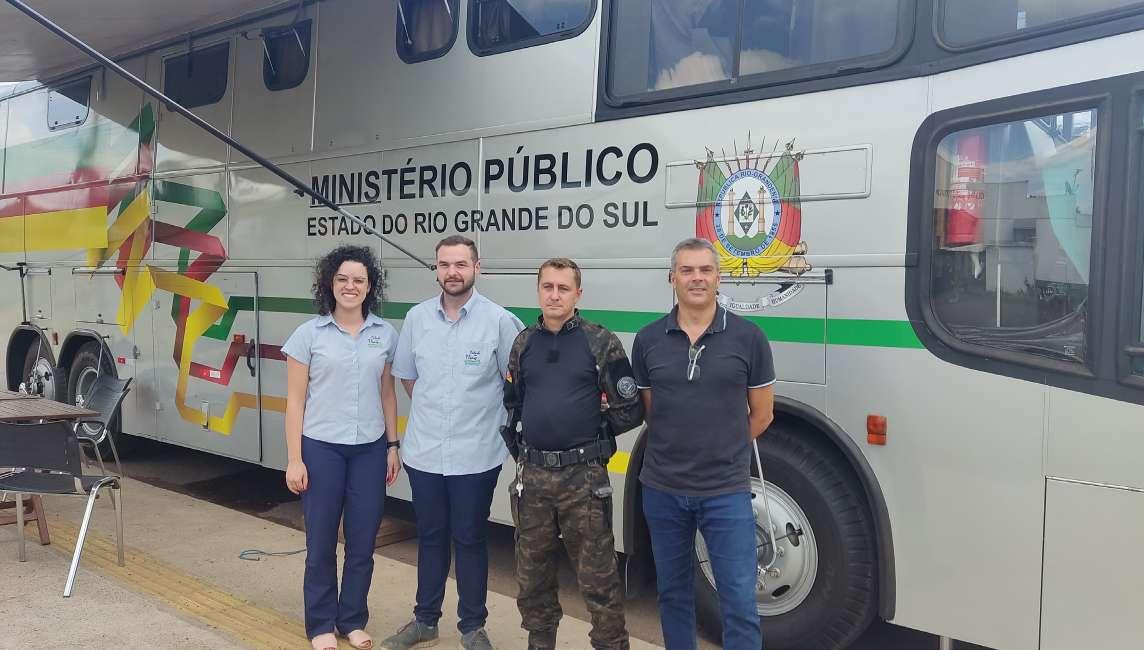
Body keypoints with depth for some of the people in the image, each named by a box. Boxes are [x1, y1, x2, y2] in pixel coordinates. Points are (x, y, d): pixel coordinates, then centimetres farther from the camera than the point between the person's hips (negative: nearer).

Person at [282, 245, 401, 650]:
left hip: (370, 449, 2)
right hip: (322, 449, -2)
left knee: (362, 541, 9)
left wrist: (393, 446, 7)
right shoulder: (309, 334, -4)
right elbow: (295, 401, -3)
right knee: (321, 541, 7)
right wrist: (294, 459, -6)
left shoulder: (385, 334, 3)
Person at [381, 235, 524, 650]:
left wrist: (490, 413, 4)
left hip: (476, 456, -3)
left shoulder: (499, 320, -9)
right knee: (430, 537, 16)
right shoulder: (417, 317, 2)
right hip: (424, 452, 3)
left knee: (469, 540, 9)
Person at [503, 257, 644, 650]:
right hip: (532, 474, 4)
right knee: (532, 573, 15)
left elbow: (629, 411, -3)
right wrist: (517, 443, 9)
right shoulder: (524, 343, 9)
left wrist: (590, 432, 1)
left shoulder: (601, 343, -4)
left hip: (583, 476, -4)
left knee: (597, 577, 0)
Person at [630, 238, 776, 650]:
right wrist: (677, 451, 9)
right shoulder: (648, 340, 0)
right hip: (662, 489, 2)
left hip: (726, 491, -2)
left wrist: (720, 452, 10)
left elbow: (761, 414, 4)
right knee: (673, 592, 16)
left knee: (739, 600, 1)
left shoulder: (748, 338, -5)